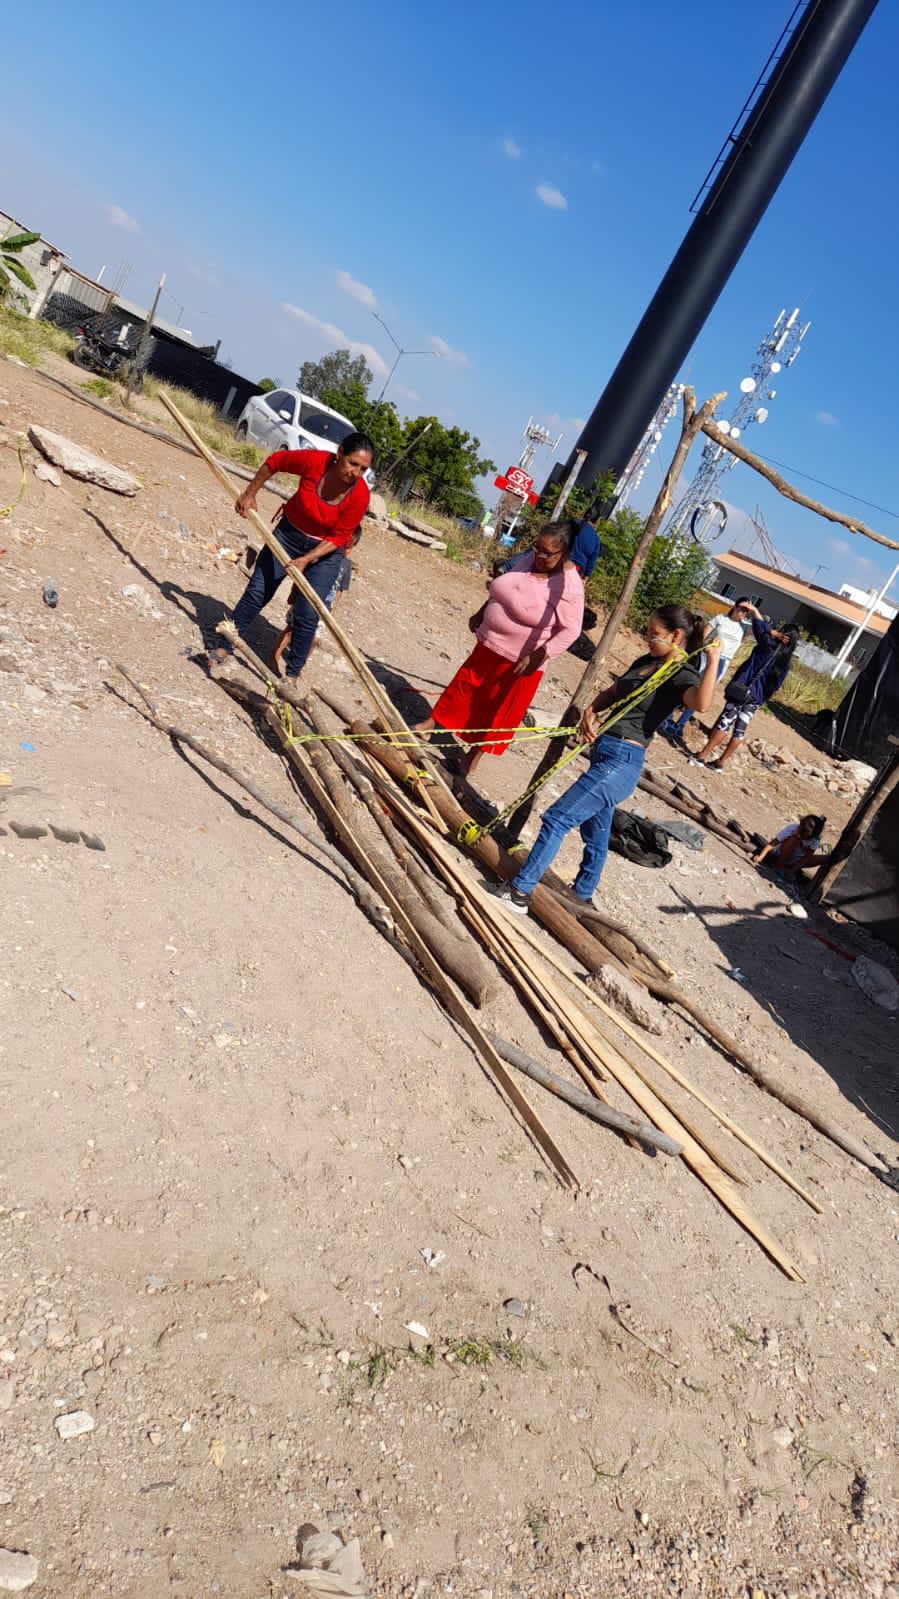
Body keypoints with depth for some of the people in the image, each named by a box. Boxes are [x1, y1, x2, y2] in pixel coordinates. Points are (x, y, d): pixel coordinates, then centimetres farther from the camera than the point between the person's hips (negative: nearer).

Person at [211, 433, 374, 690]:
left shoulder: (359, 495, -27)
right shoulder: (314, 461, -26)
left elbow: (339, 537, -17)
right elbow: (275, 461, -6)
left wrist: (306, 560, -27)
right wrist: (250, 493, -2)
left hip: (326, 550, -2)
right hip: (290, 532, 2)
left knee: (307, 614, -5)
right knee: (256, 592, 3)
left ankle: (293, 673, 11)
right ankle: (225, 647, 17)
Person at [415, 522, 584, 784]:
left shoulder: (569, 586, -23)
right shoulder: (528, 559, -2)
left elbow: (570, 631, -22)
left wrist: (538, 657, -26)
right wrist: (481, 613, 15)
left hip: (520, 661, -6)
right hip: (490, 644, 6)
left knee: (499, 708, 8)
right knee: (466, 684, 17)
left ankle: (474, 754, 24)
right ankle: (431, 723, 31)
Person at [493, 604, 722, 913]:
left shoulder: (682, 675, -13)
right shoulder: (645, 662, 13)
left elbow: (701, 703, -35)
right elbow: (610, 694, 21)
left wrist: (713, 659, -37)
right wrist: (590, 712, 2)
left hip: (621, 763, -9)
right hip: (604, 754, 9)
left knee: (557, 818, -9)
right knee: (596, 833, 23)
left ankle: (519, 891, -1)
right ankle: (582, 896, 40)